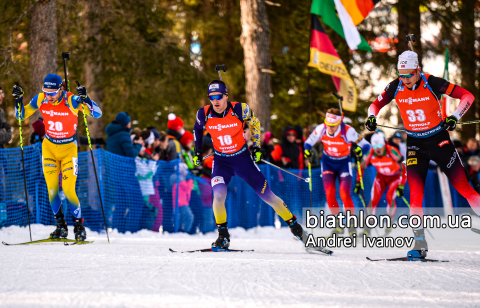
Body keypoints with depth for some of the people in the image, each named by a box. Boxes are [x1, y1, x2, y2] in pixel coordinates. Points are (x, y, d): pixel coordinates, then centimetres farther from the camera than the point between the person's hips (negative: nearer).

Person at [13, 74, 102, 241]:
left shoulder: (71, 100, -21)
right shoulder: (40, 99, -10)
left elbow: (97, 114, -26)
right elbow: (21, 116, 2)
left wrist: (85, 99, -42)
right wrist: (18, 99, -15)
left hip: (68, 148, -3)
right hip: (49, 147, 3)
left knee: (68, 190, -12)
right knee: (52, 189, -4)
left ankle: (79, 226, 5)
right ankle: (61, 226, 12)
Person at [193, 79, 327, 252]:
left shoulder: (239, 110, -19)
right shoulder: (204, 114, -15)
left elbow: (254, 123, 2)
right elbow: (197, 129, 10)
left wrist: (256, 146, 2)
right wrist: (197, 151, 10)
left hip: (242, 158, -1)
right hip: (221, 161, 1)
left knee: (267, 195, 1)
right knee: (218, 195, -23)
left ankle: (295, 227, 15)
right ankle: (223, 237, -6)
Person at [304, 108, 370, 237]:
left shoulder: (348, 131, -27)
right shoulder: (321, 129, -20)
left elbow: (366, 145, -20)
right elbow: (309, 142, -4)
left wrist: (359, 149, -42)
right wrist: (307, 150, -26)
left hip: (344, 163, -2)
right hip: (328, 162, 2)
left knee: (344, 194, -17)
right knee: (329, 193, -14)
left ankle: (352, 226, -4)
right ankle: (338, 224, 1)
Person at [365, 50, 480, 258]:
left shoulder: (432, 84, -17)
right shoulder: (395, 87, -7)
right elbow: (376, 104, 9)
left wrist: (455, 117, -26)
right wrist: (372, 117, -13)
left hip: (439, 139, -2)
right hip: (415, 143, 2)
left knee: (462, 186, -3)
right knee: (415, 192, -10)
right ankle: (420, 244, -9)